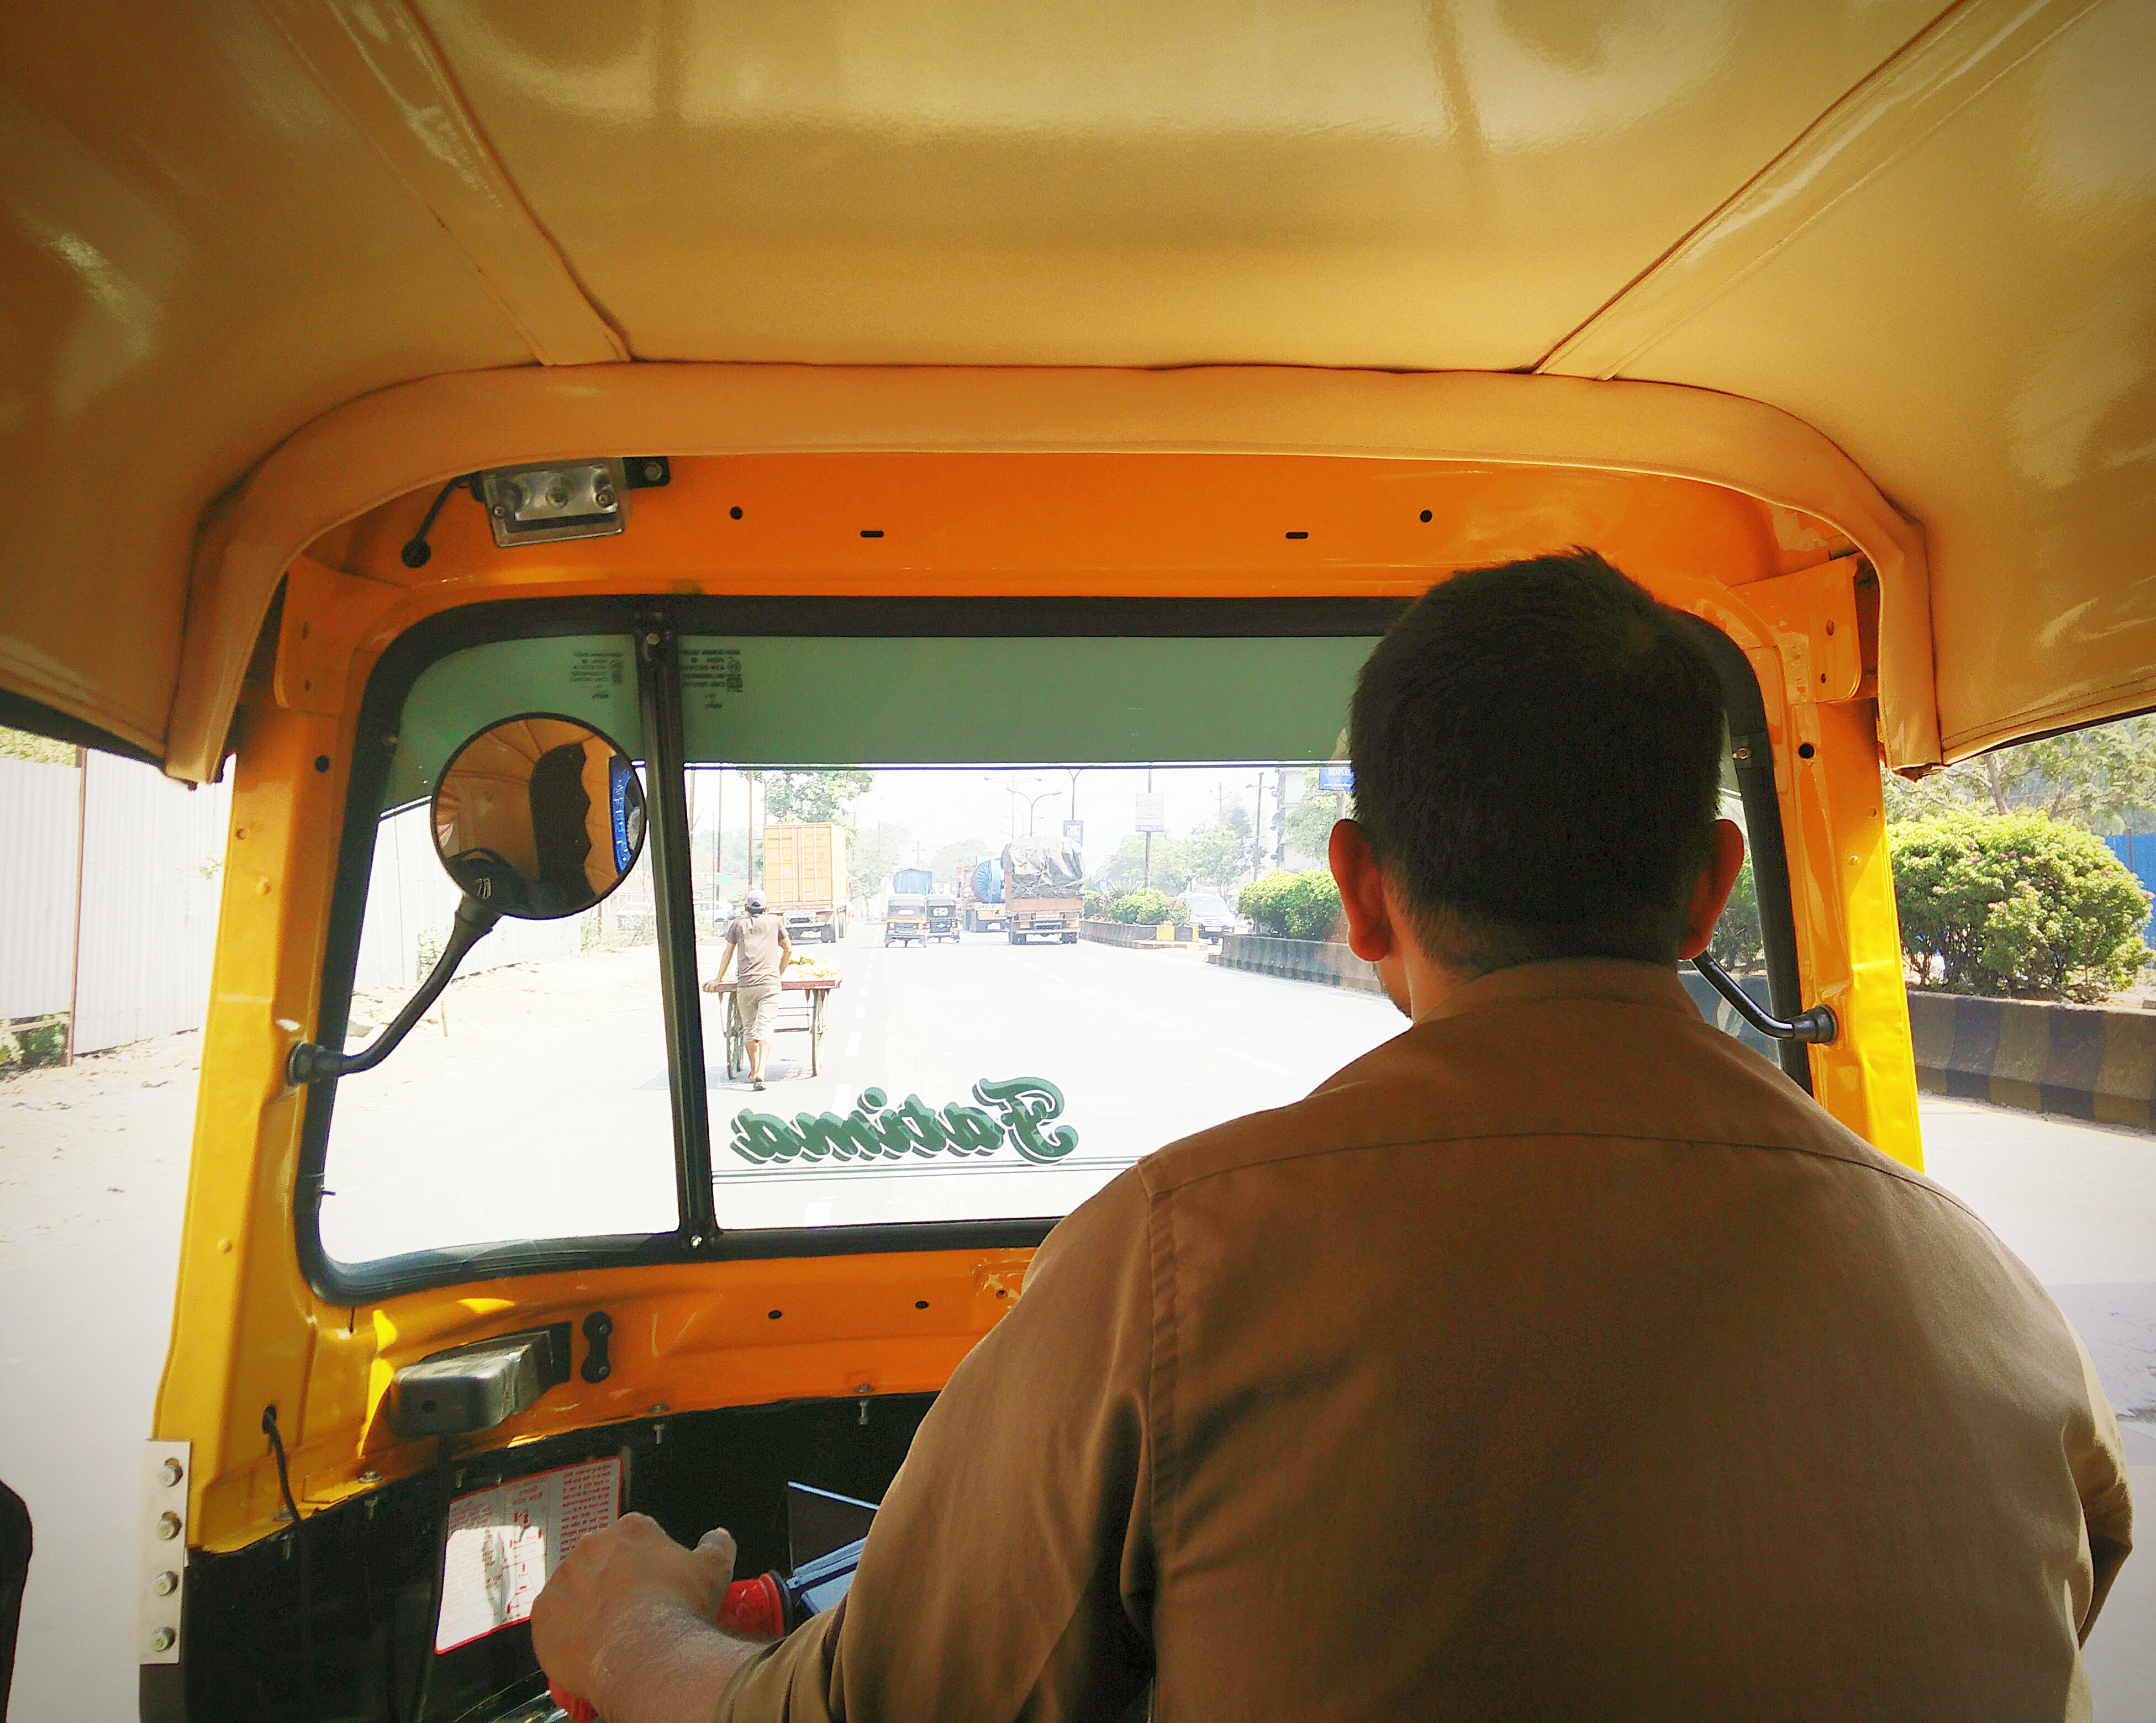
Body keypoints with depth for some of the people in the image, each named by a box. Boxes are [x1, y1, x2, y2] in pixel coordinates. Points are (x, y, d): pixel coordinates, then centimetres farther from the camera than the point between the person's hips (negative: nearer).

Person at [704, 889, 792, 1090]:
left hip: (745, 985, 1)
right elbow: (788, 950, 19)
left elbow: (728, 953, 18)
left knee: (750, 1029, 15)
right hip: (770, 983, -1)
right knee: (765, 1028, -7)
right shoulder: (775, 921, 13)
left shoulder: (738, 924, 12)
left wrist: (718, 979, 28)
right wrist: (779, 975, 32)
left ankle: (754, 1072, 25)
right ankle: (760, 1074, -22)